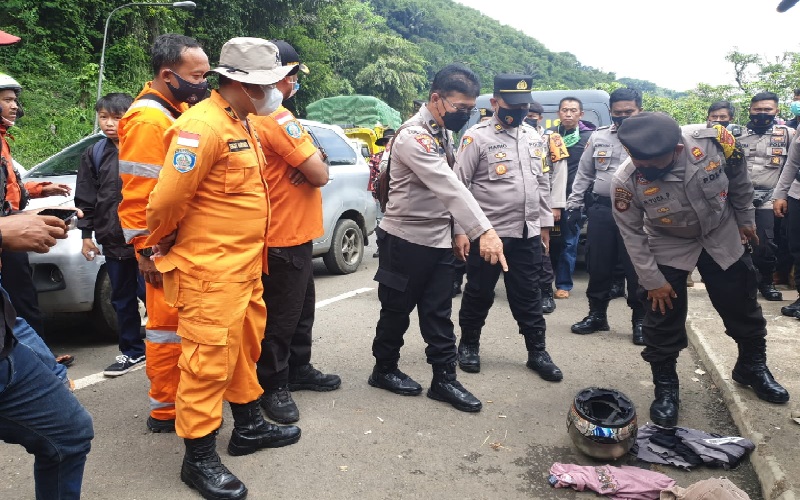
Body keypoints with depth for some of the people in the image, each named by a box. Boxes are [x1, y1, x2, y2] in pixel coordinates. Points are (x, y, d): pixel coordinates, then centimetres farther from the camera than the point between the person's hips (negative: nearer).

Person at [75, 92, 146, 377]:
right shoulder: (94, 154, 8)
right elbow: (85, 199, 12)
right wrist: (86, 234, 9)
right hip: (113, 241, 5)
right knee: (122, 299, 13)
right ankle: (132, 351, 26)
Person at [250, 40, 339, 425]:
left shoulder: (256, 117, 11)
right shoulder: (277, 118, -20)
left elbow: (309, 164, 14)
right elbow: (320, 174, -22)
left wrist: (310, 162, -8)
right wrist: (315, 162, 0)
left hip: (292, 234, 10)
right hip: (284, 238, -10)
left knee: (301, 310, 21)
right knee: (281, 317, 3)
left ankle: (299, 370, 35)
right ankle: (273, 386, 16)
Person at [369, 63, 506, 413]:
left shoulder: (444, 132, 8)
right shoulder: (413, 135, -22)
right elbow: (449, 187, -34)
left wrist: (459, 230, 9)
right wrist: (483, 230, -42)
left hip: (439, 241, 7)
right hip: (405, 240, -7)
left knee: (439, 314, 9)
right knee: (397, 310, 9)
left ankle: (444, 379, 17)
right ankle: (384, 370, 27)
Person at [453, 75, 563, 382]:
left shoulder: (534, 138, 11)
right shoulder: (477, 137, -8)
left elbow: (543, 184, 17)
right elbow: (459, 185, -10)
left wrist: (545, 224, 14)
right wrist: (460, 231, -15)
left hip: (527, 234, 5)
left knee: (528, 296, 12)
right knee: (479, 294, 9)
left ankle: (537, 353, 23)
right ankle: (468, 345, 28)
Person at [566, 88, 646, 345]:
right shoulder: (598, 136, 9)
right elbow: (584, 174, 13)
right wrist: (574, 204, 10)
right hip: (601, 210, 3)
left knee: (637, 269, 3)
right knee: (598, 265, 10)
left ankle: (640, 320, 18)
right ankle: (597, 314, 25)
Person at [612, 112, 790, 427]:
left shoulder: (716, 141, -30)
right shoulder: (626, 179, -31)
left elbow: (739, 181, -7)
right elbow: (631, 233, -16)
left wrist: (745, 219, 6)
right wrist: (652, 280, -12)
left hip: (723, 237, 2)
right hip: (668, 246, -2)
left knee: (742, 308, 15)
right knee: (662, 317, -2)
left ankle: (753, 367, 40)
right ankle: (665, 387, 18)